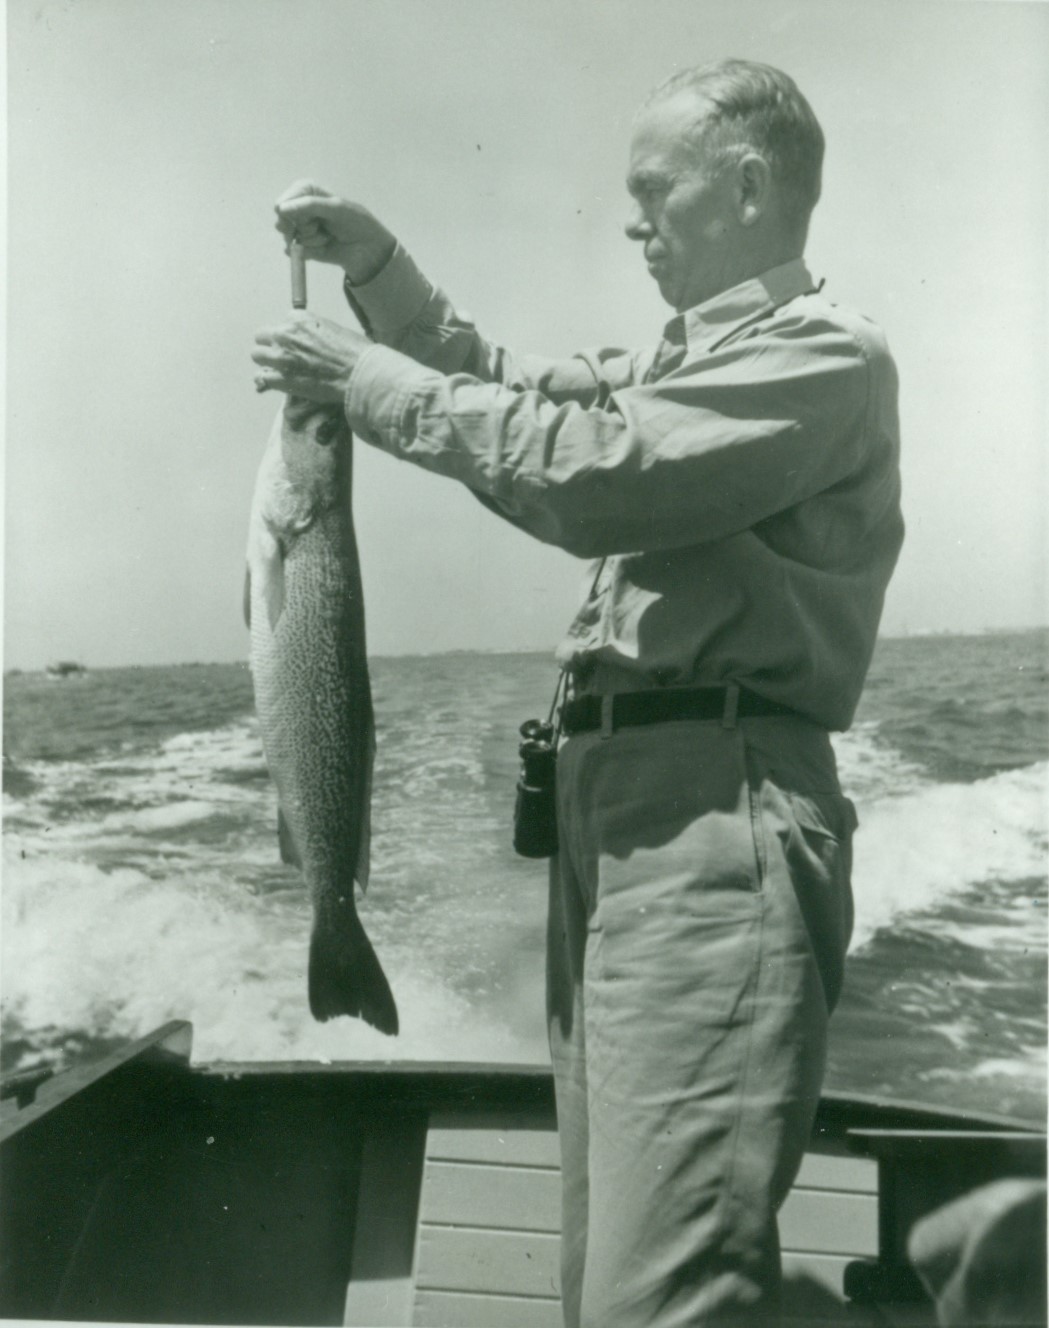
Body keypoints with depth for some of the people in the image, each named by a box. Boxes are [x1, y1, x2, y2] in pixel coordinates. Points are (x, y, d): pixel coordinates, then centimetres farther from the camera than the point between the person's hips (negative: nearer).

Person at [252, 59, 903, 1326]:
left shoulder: (824, 355, -4)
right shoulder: (683, 358, 25)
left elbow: (595, 474, -16)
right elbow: (509, 381, 29)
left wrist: (374, 380, -7)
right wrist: (374, 260, 18)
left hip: (717, 815, -9)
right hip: (611, 798, 9)